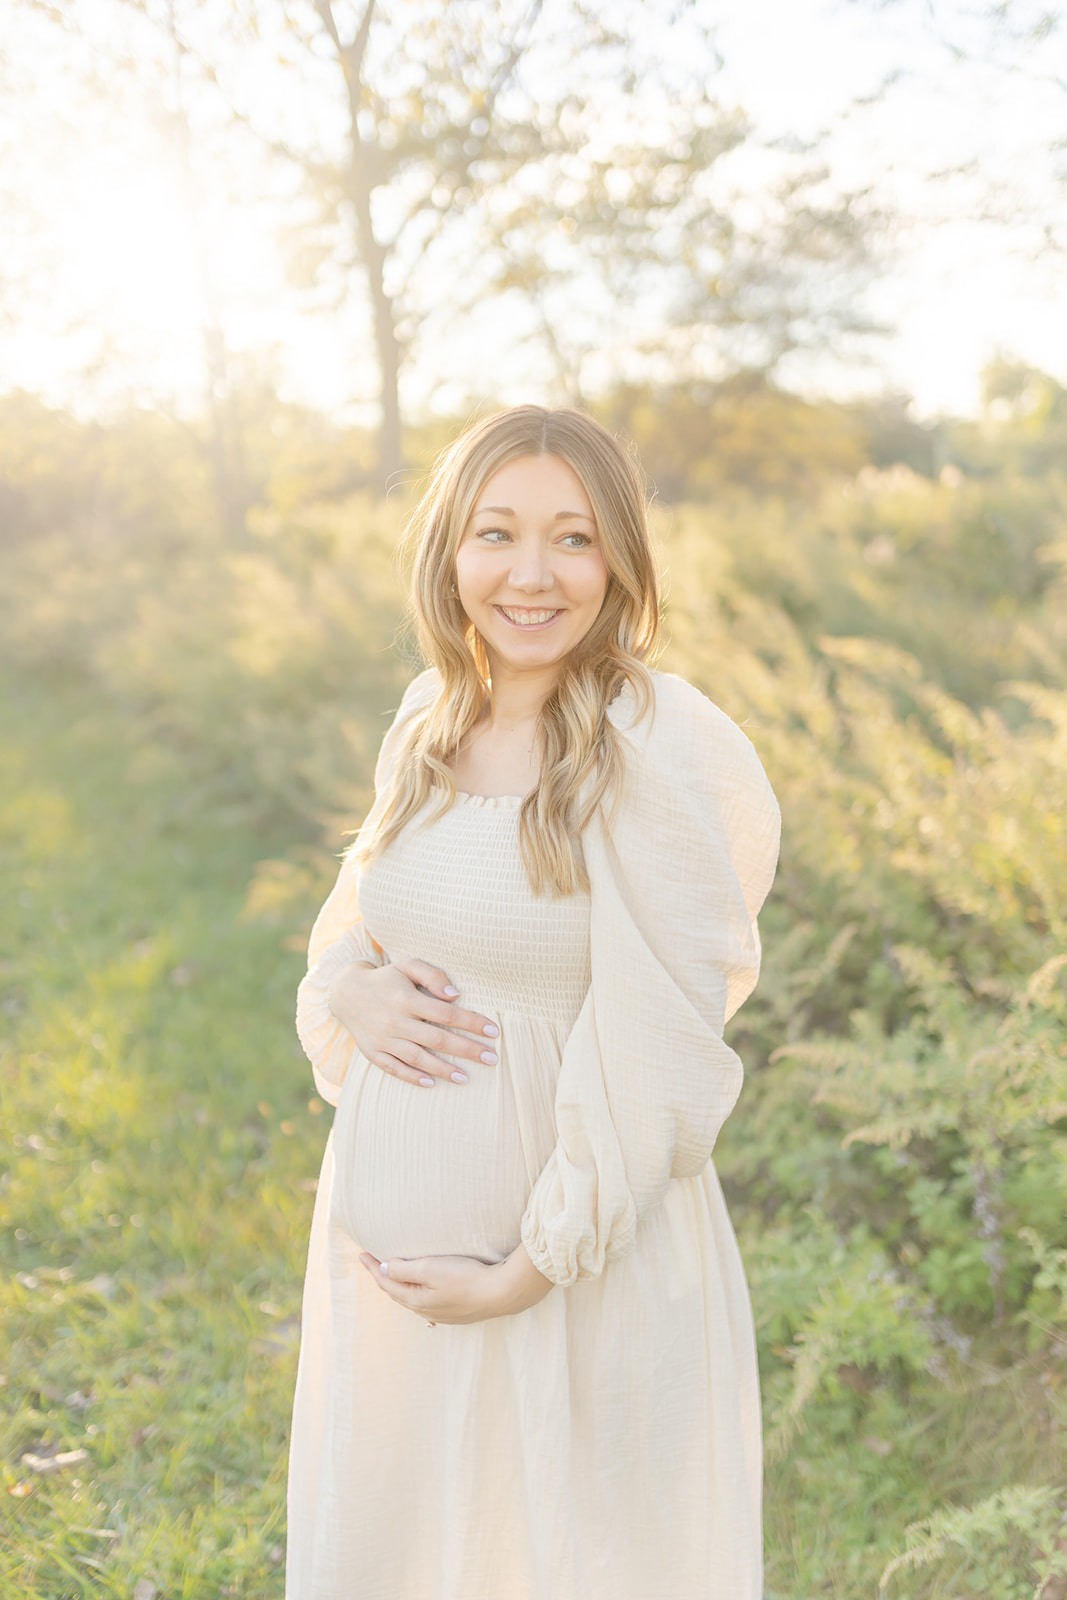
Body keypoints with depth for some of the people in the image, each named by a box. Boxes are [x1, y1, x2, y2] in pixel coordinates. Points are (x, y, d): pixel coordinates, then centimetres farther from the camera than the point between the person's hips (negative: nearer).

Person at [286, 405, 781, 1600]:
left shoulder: (653, 753, -18)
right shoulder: (430, 719, 2)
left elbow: (658, 1058, -18)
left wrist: (529, 1271, -14)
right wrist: (349, 991, -8)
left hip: (580, 1249, -6)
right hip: (392, 1228, 6)